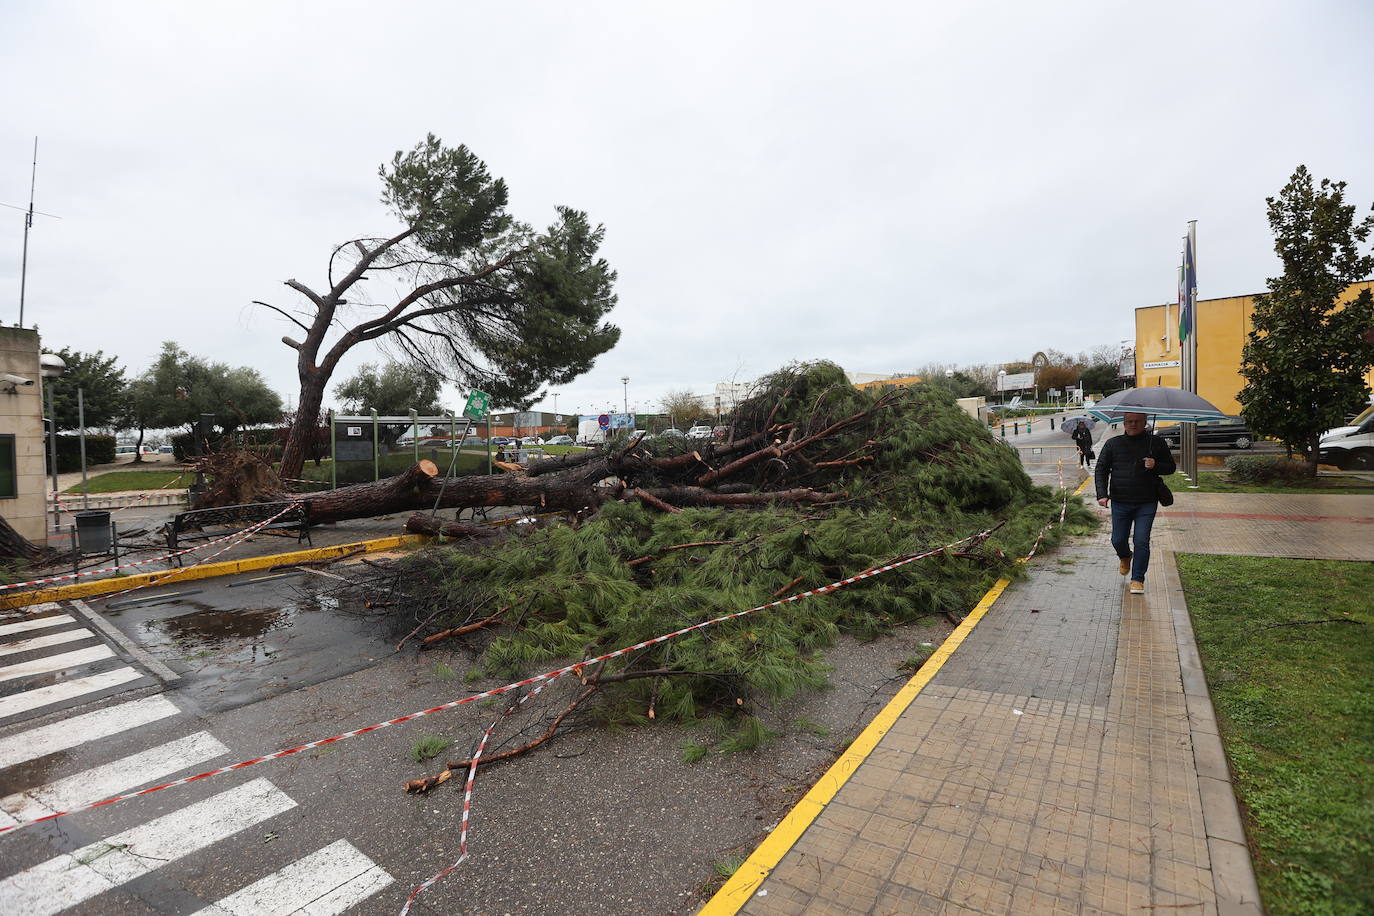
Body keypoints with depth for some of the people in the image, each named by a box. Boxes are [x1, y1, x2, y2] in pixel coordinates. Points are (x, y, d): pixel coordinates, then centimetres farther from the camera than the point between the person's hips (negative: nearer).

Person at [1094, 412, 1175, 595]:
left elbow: (1170, 467, 10)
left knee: (1141, 541, -6)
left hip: (1146, 504, -1)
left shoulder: (1157, 443, 5)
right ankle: (1125, 558, 41)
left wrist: (1156, 466, -14)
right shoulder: (1113, 444, 5)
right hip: (1120, 503, 1)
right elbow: (1101, 470, 5)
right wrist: (1102, 494, -7)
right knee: (1118, 540, 7)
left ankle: (1138, 580, 6)